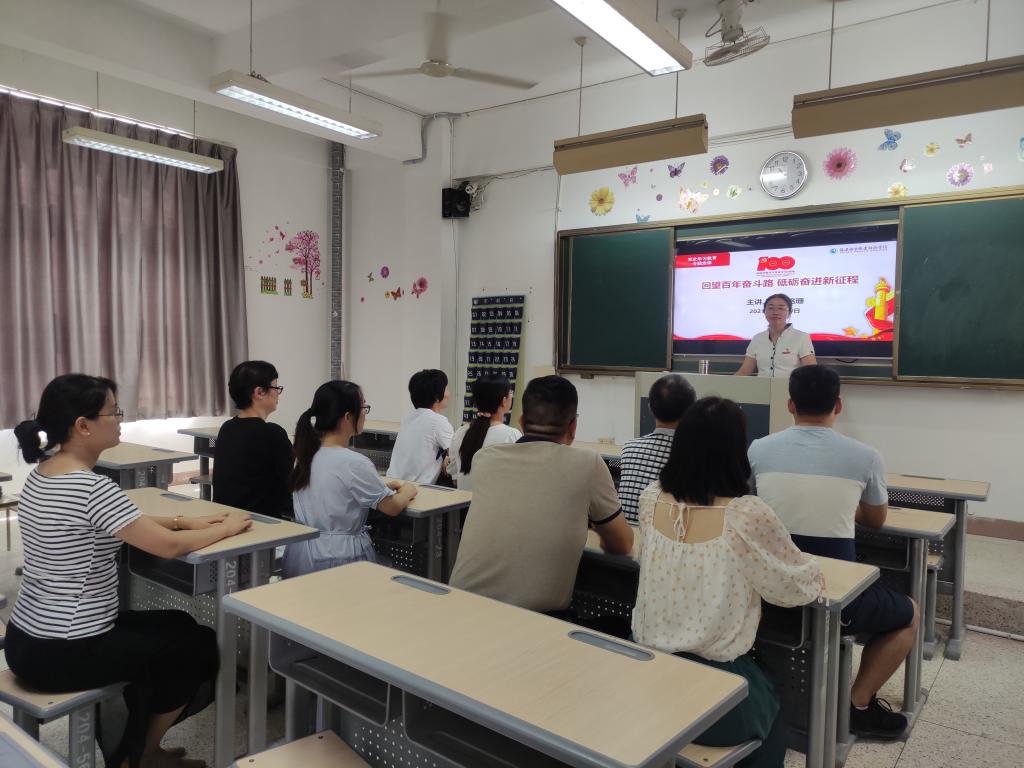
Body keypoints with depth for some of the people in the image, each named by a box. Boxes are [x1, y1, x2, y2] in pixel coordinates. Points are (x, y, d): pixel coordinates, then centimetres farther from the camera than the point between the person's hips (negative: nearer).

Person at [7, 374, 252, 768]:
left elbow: (126, 525, 13)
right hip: (64, 652, -9)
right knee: (202, 645, 10)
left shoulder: (41, 476, 4)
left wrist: (186, 521, 6)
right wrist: (226, 528, -6)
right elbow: (169, 546, -22)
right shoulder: (92, 487, -26)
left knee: (178, 625, 22)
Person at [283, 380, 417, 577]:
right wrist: (407, 491, 13)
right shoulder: (354, 463, -19)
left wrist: (383, 485, 19)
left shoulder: (306, 454, 4)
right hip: (337, 559, -8)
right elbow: (393, 507, -6)